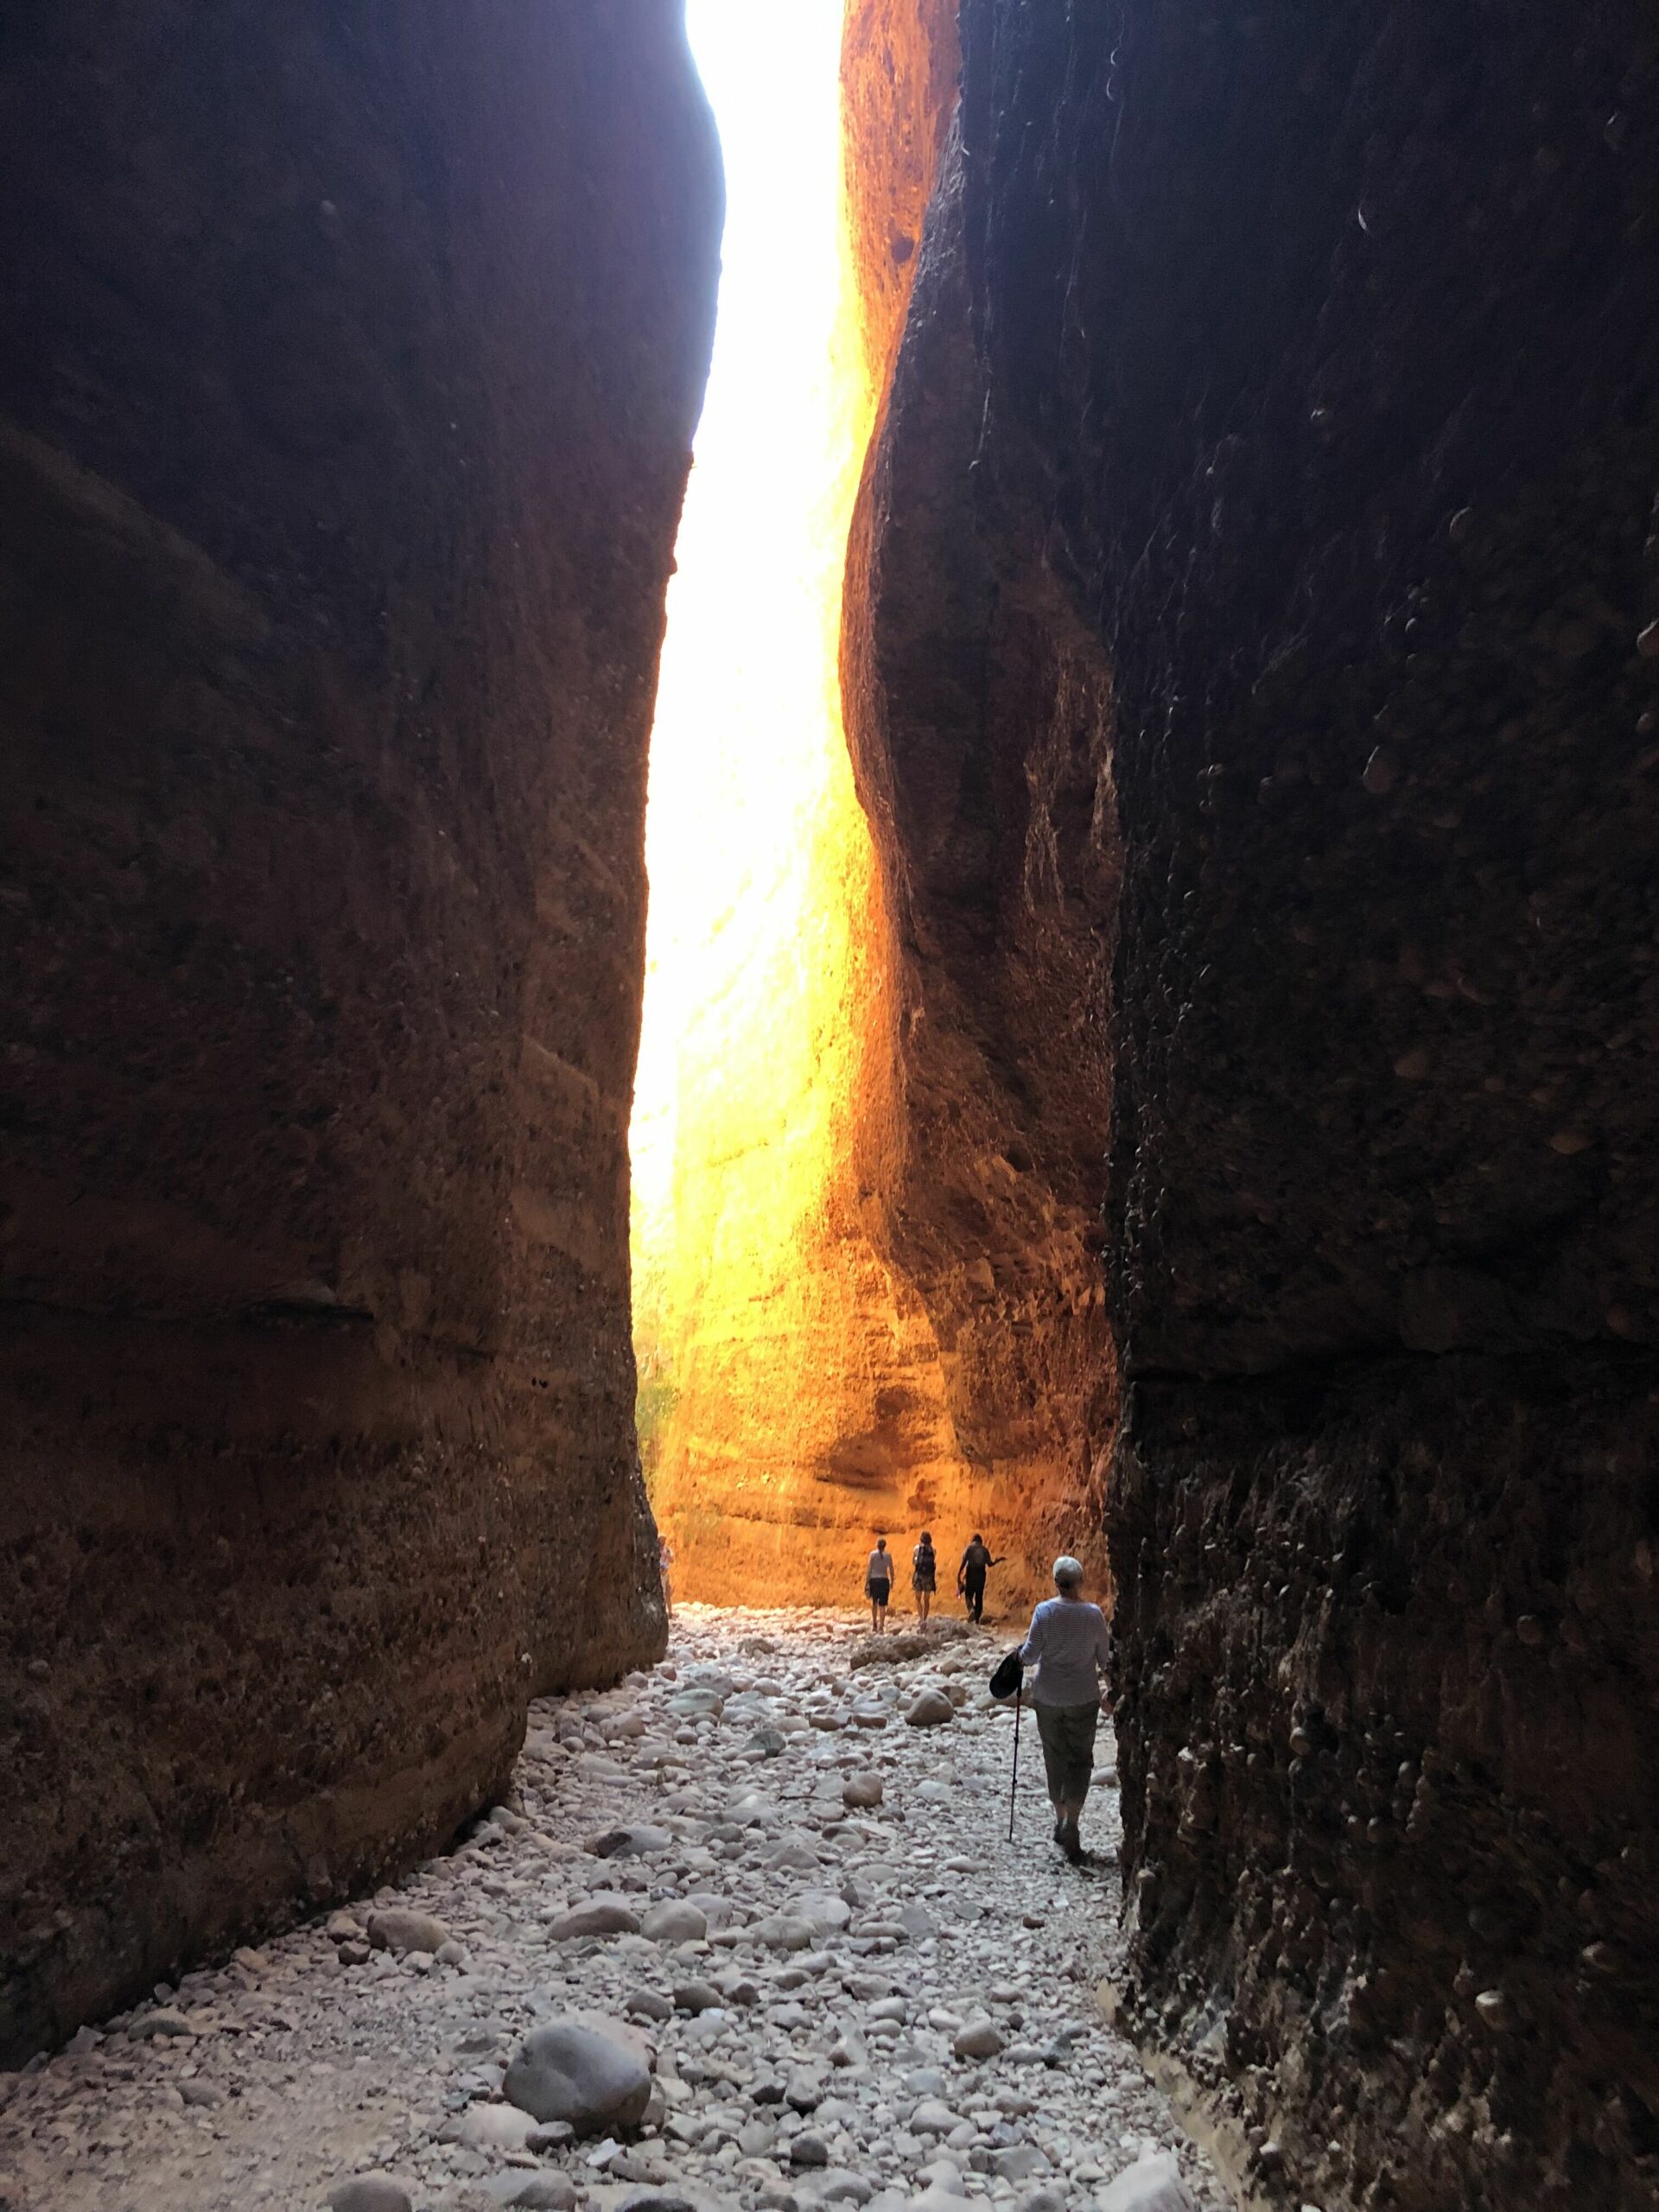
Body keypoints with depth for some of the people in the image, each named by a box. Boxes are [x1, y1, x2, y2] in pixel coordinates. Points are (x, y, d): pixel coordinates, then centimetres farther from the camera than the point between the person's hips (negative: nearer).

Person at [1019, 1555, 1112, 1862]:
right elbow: (1105, 1659, -1)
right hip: (1083, 1698, -1)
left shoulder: (1045, 1611, -12)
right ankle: (1071, 1823, -7)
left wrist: (1022, 1649, 12)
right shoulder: (1093, 1614, -10)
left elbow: (1030, 1656, -10)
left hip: (1048, 1698, 1)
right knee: (1080, 1759, 7)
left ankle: (1060, 1820, 25)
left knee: (1055, 1757, 16)